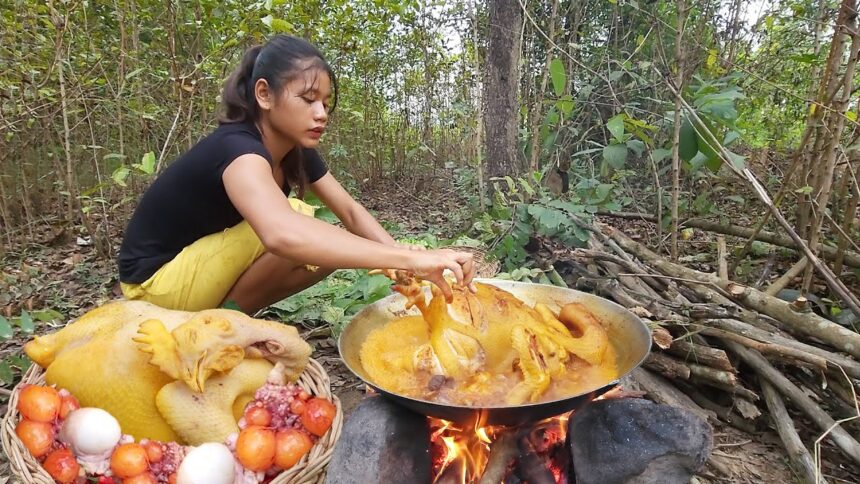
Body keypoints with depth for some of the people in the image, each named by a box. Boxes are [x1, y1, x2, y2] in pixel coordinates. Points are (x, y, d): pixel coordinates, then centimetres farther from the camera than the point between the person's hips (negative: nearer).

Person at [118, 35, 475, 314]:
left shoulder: (297, 152, -4)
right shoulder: (236, 148, -31)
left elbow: (351, 213, -4)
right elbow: (284, 234, -51)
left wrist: (402, 261, -24)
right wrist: (409, 258, -55)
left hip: (210, 268, 8)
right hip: (156, 283, -8)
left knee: (331, 248, -3)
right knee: (302, 234, -28)